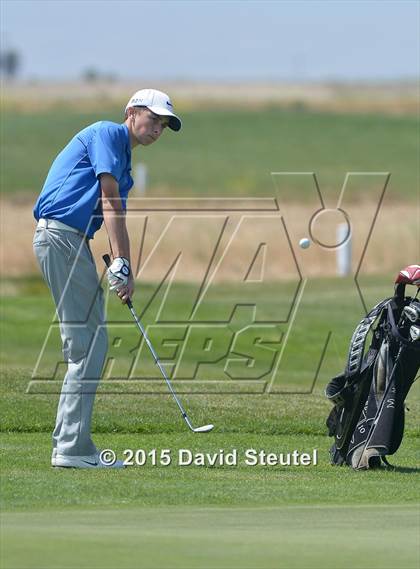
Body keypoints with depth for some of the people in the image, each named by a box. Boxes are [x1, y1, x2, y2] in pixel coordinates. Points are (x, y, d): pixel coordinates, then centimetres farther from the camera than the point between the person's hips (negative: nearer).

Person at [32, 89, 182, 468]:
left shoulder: (124, 160, 26)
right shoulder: (107, 134, -4)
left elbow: (117, 218, 22)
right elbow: (109, 199, -12)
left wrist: (125, 272, 9)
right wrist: (120, 264, -17)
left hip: (71, 239, 10)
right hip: (62, 235, -10)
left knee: (89, 346, 11)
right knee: (88, 345, -10)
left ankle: (70, 445, 13)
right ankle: (72, 448, -11)